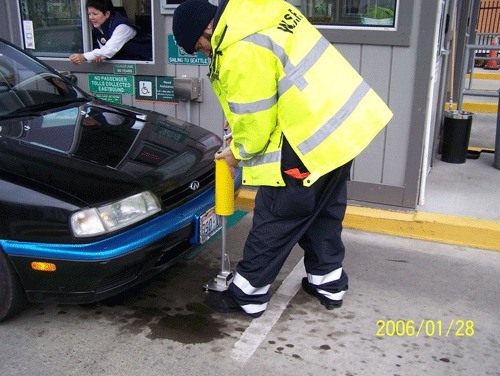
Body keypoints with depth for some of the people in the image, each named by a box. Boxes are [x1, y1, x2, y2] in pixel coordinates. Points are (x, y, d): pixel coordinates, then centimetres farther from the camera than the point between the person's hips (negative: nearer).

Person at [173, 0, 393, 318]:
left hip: (308, 141, -10)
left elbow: (254, 122, -16)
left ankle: (247, 295, 19)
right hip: (342, 123, 10)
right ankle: (329, 284, 36)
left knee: (275, 219, 4)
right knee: (325, 212, 21)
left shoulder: (241, 51, -21)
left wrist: (239, 152, 5)